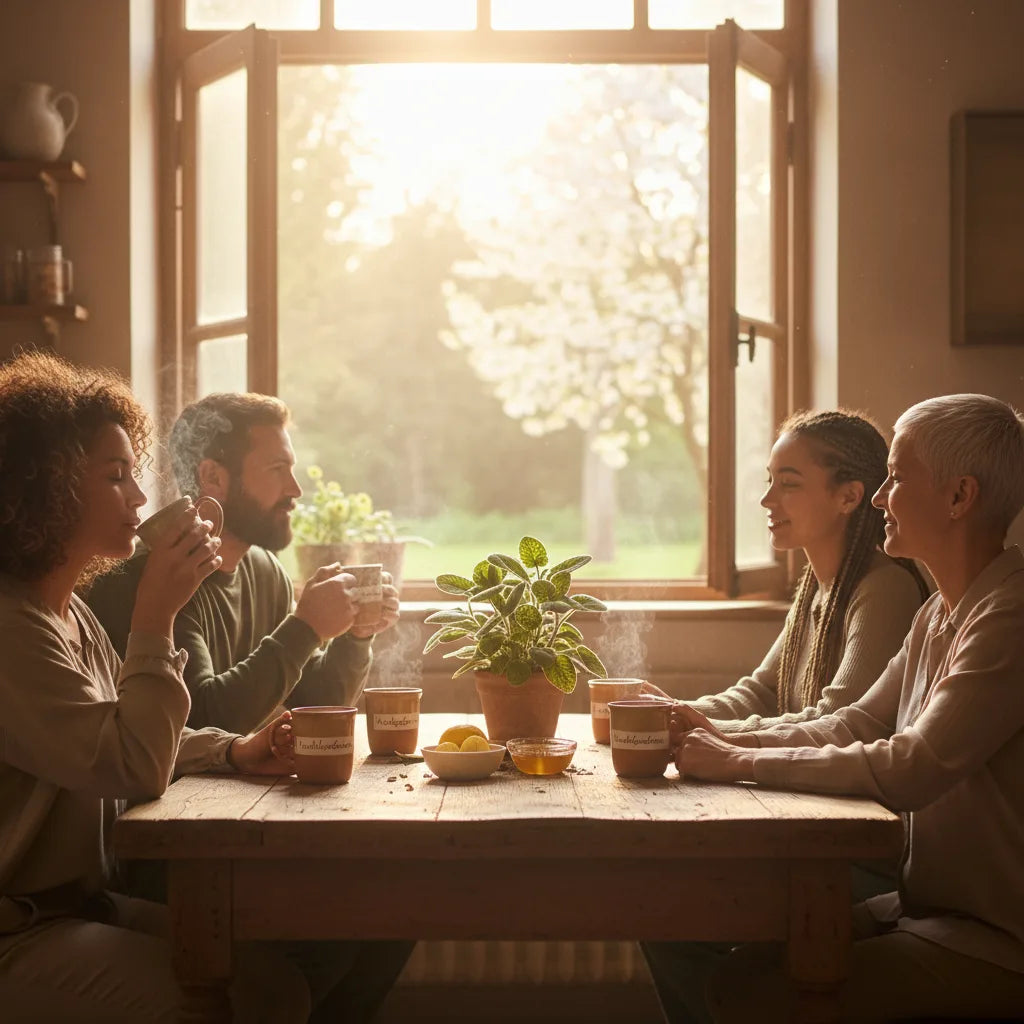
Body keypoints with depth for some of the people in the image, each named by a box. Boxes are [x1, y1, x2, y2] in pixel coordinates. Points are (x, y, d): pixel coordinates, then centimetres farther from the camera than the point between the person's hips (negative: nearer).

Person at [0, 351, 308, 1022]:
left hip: (82, 903, 10)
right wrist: (156, 617, -21)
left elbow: (131, 738, 19)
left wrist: (234, 752, 1)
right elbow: (137, 770, -26)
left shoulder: (69, 613, 12)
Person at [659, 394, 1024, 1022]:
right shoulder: (940, 613, 11)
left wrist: (743, 762, -18)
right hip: (925, 907, 9)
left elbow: (911, 771, -27)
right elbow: (858, 724, 13)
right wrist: (718, 738, 0)